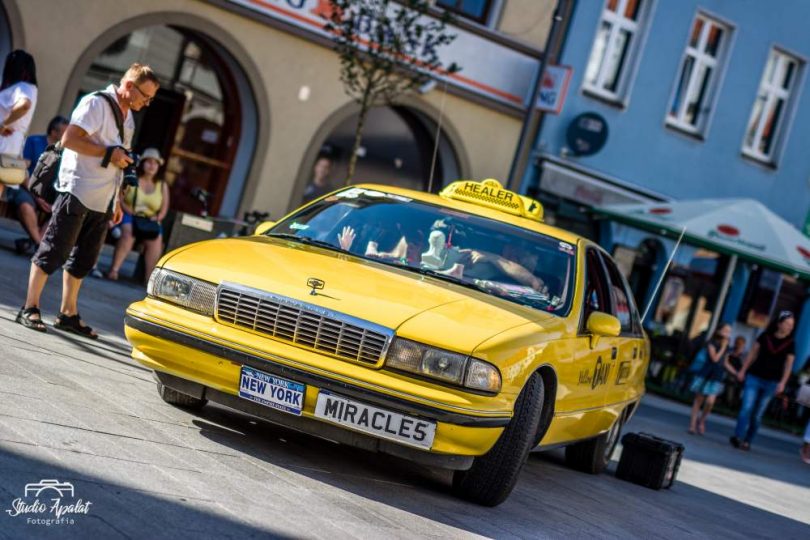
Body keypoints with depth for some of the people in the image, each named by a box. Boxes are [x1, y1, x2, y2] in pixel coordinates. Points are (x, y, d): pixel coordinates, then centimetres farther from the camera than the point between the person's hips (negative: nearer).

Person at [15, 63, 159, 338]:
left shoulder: (127, 115, 17)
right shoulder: (96, 103, -10)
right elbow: (70, 139, -20)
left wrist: (116, 201, 20)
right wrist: (109, 153, -20)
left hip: (102, 200, 9)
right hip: (77, 192, -9)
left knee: (83, 260, 12)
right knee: (53, 252, -5)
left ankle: (68, 314, 19)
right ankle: (30, 309, 1)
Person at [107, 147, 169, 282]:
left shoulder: (162, 186, 13)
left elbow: (164, 209, 10)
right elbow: (120, 199, -2)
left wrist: (157, 218, -9)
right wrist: (130, 211, -16)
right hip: (129, 216, -3)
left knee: (156, 239, -28)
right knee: (128, 232, -35)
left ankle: (150, 277, -31)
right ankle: (114, 269, -38)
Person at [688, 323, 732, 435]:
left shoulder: (727, 348, 8)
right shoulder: (712, 343, -6)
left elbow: (725, 363, 17)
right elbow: (714, 358, -16)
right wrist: (723, 347, -12)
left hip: (716, 378, 3)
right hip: (705, 374, -3)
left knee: (710, 401, -12)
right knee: (698, 400, 3)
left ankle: (702, 420, 12)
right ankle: (693, 424, 11)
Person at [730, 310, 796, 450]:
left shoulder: (790, 344, 0)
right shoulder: (765, 336, -2)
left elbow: (788, 365, 2)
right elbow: (753, 353, 5)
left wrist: (782, 383, -6)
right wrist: (743, 370, 4)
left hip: (771, 382, 1)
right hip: (754, 377, -1)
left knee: (757, 414, 5)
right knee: (747, 408, -12)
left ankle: (747, 441, 10)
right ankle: (738, 437, -14)